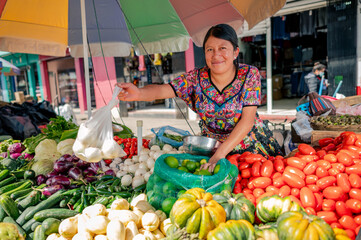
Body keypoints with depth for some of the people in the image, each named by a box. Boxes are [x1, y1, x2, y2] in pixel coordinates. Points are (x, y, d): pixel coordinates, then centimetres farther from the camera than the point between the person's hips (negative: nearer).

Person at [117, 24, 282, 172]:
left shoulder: (249, 74, -15)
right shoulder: (197, 77, -12)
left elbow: (248, 119, -21)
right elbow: (163, 90, -25)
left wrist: (221, 153, -30)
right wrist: (138, 93, -49)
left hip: (250, 145, 0)